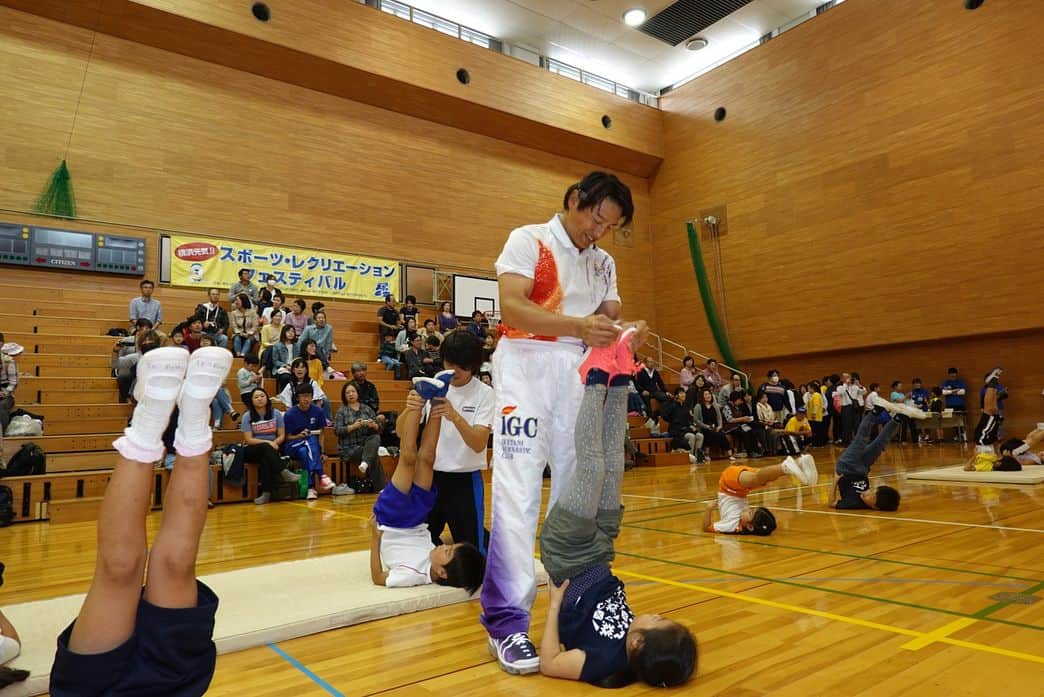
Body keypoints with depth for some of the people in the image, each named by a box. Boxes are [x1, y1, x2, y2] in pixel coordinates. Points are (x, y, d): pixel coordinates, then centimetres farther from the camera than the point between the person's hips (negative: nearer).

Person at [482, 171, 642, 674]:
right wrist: (578, 326, -25)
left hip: (582, 378, 6)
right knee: (517, 491, -9)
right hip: (527, 369, -6)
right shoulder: (527, 240, -1)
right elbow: (511, 309, -14)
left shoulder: (604, 263, 18)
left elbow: (609, 318, 12)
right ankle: (507, 622, -4)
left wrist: (626, 334, -12)